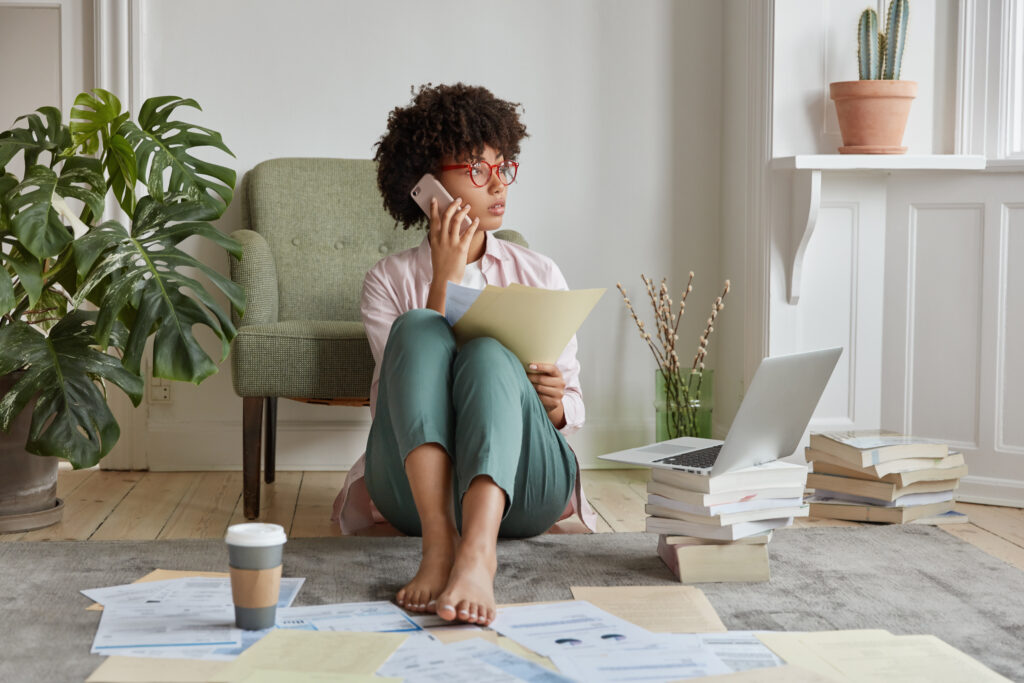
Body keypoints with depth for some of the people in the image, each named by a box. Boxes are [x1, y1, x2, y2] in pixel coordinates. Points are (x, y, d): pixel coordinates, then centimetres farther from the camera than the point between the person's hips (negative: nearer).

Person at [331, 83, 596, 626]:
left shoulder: (540, 275, 18)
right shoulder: (390, 280, 13)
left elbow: (573, 411, 16)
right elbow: (418, 361, -4)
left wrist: (554, 404, -7)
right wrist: (446, 278, -7)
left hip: (522, 485, 1)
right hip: (415, 486, 0)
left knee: (488, 355, -29)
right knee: (418, 328, -26)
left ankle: (477, 554, -54)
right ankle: (438, 541, -45)